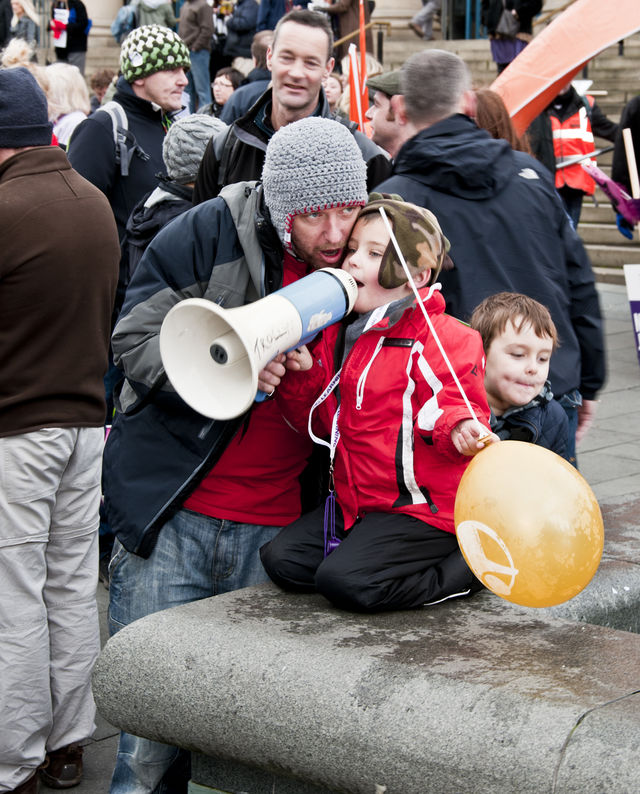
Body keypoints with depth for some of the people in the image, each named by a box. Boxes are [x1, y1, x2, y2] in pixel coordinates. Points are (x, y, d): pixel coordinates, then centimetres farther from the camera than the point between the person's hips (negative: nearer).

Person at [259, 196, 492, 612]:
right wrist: (303, 374, -3)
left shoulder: (447, 339, -12)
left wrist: (459, 428, -37)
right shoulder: (337, 335, 9)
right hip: (356, 501, 8)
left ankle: (463, 567, -5)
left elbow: (461, 413, -13)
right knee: (280, 559, -3)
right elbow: (321, 422, 15)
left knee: (343, 580, -23)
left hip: (423, 504, -8)